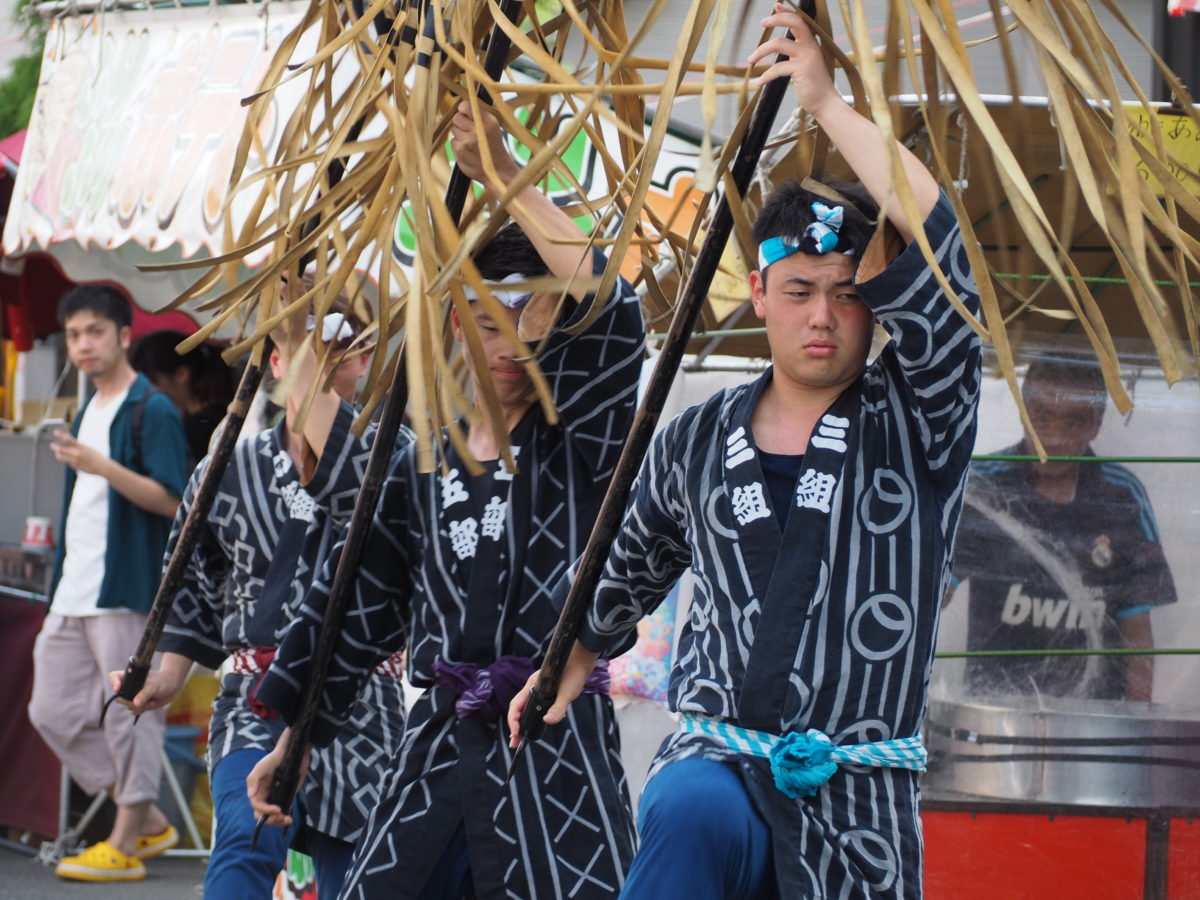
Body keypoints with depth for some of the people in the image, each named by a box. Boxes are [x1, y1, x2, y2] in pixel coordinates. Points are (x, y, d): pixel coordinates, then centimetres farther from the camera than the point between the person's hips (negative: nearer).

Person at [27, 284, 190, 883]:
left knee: (128, 714, -4)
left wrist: (101, 466, -27)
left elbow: (171, 499, -17)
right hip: (73, 596, 9)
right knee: (54, 712, 8)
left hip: (125, 593, -9)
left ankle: (125, 844, 3)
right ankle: (148, 821, 17)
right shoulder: (88, 413, 18)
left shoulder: (151, 411, -8)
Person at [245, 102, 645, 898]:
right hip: (437, 746, 5)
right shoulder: (424, 463, 14)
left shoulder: (581, 438, -1)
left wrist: (505, 177, -21)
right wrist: (294, 736, 18)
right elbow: (363, 602, 18)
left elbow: (609, 311, -19)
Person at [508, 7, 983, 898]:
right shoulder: (697, 441, 12)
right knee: (694, 817, -36)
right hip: (717, 758, 0)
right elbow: (631, 572, 31)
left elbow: (932, 241, -13)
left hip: (857, 798, 0)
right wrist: (567, 667, 41)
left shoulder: (916, 422, 2)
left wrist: (827, 104, -14)